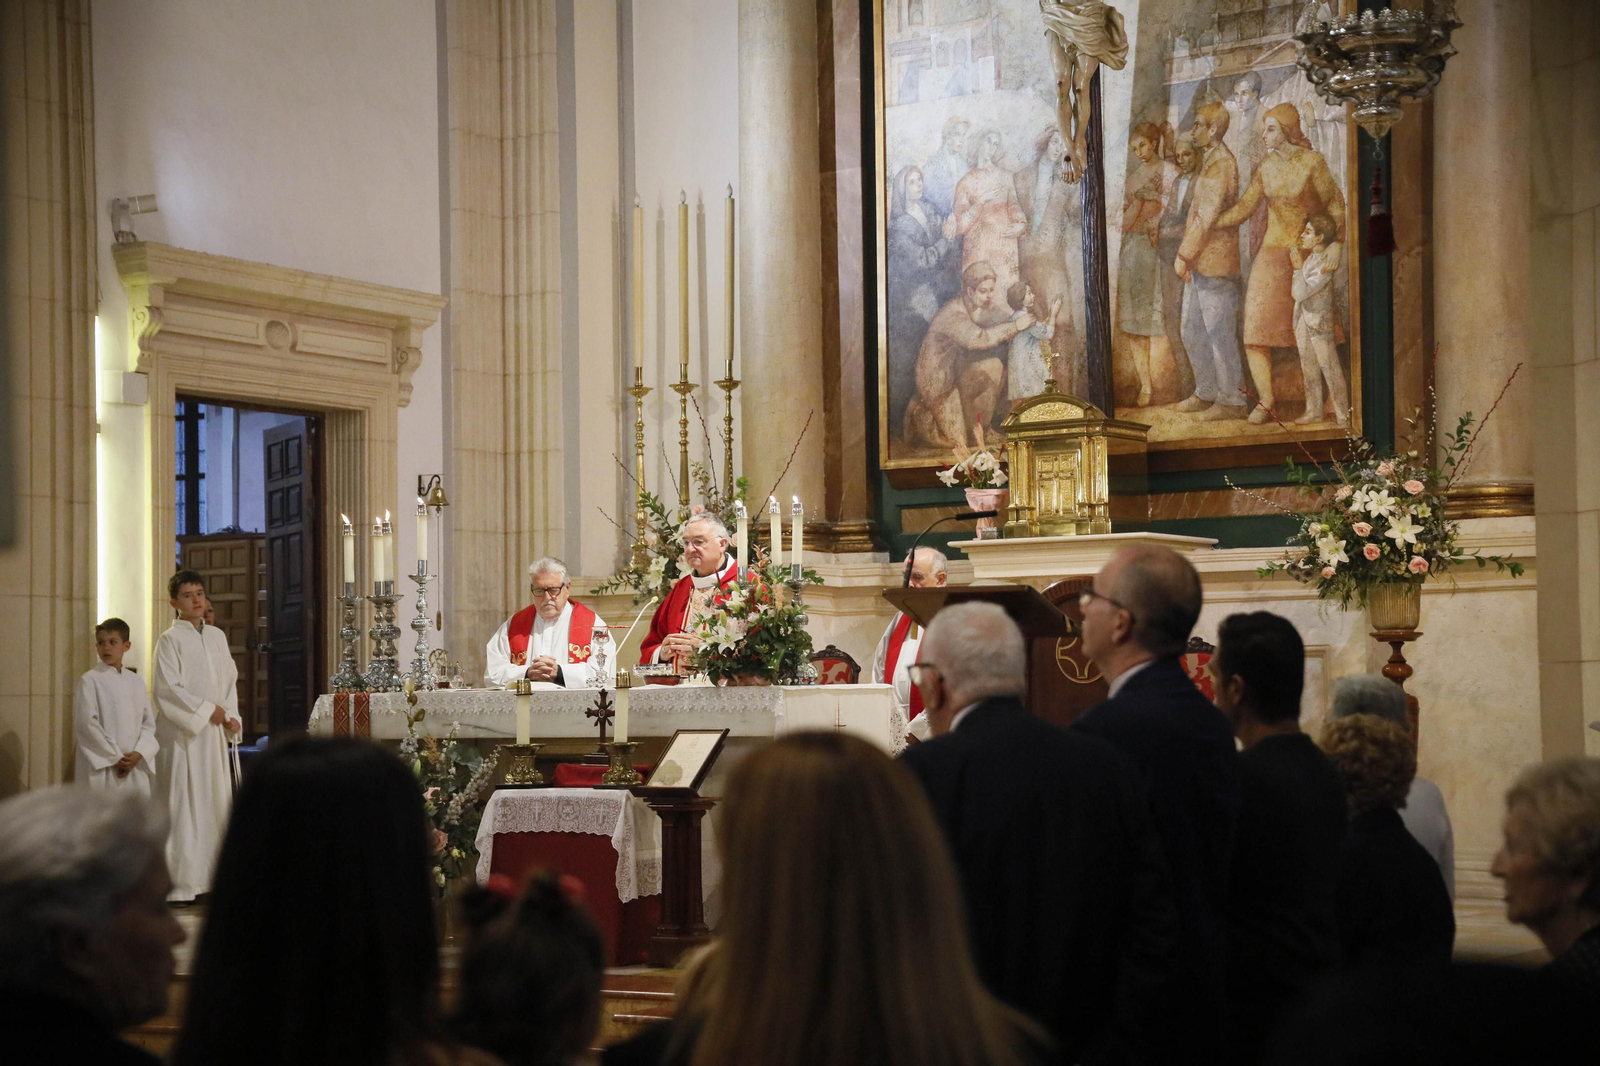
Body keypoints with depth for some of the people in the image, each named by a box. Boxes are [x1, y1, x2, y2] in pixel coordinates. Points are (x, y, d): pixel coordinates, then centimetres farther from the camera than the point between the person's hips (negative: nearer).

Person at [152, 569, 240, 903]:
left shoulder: (217, 637, 13)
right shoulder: (170, 640, -5)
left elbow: (230, 680, 17)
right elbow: (166, 688, -12)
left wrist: (231, 715, 3)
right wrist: (206, 709, -11)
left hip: (213, 731, 6)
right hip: (181, 734, -6)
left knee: (216, 802, 5)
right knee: (183, 807, -7)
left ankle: (210, 875, 10)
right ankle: (179, 884, -6)